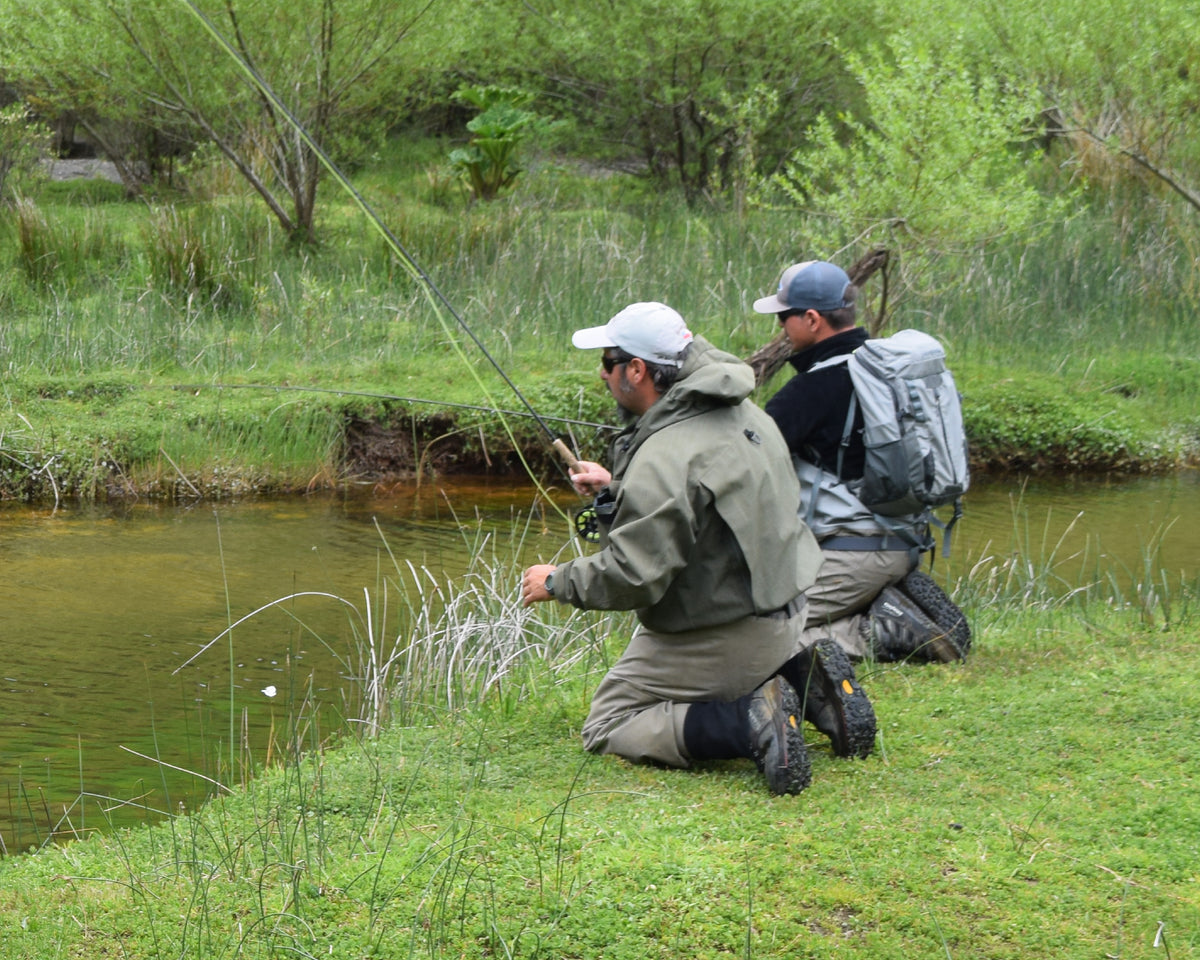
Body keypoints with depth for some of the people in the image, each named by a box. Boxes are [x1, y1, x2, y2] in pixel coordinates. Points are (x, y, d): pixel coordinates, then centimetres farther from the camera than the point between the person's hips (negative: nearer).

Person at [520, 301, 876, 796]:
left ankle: (751, 724, -16)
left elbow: (632, 577, -26)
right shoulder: (743, 414, 3)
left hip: (716, 639, -9)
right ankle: (801, 679, 8)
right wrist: (617, 490, 18)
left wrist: (557, 580, -10)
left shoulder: (665, 458, -27)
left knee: (607, 727, 4)